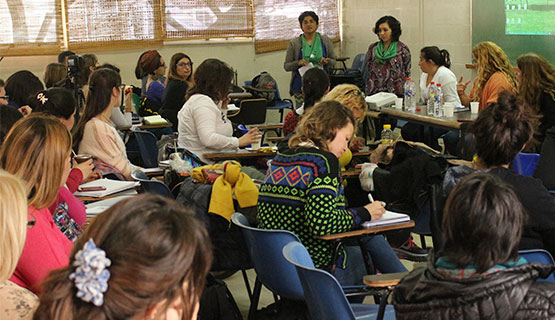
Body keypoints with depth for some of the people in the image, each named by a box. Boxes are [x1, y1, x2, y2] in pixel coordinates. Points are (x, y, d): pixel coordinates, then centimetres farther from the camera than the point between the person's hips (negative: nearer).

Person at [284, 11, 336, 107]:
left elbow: (333, 61, 13)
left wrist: (327, 61, -9)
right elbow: (286, 66, 5)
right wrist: (298, 63, -13)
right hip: (301, 85, -1)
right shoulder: (294, 44, 3)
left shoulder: (325, 41, 8)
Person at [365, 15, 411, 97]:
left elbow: (407, 73, 4)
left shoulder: (402, 49, 2)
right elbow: (368, 71, 14)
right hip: (374, 93, 2)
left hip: (396, 93, -2)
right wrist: (368, 93, 8)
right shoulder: (372, 48, 9)